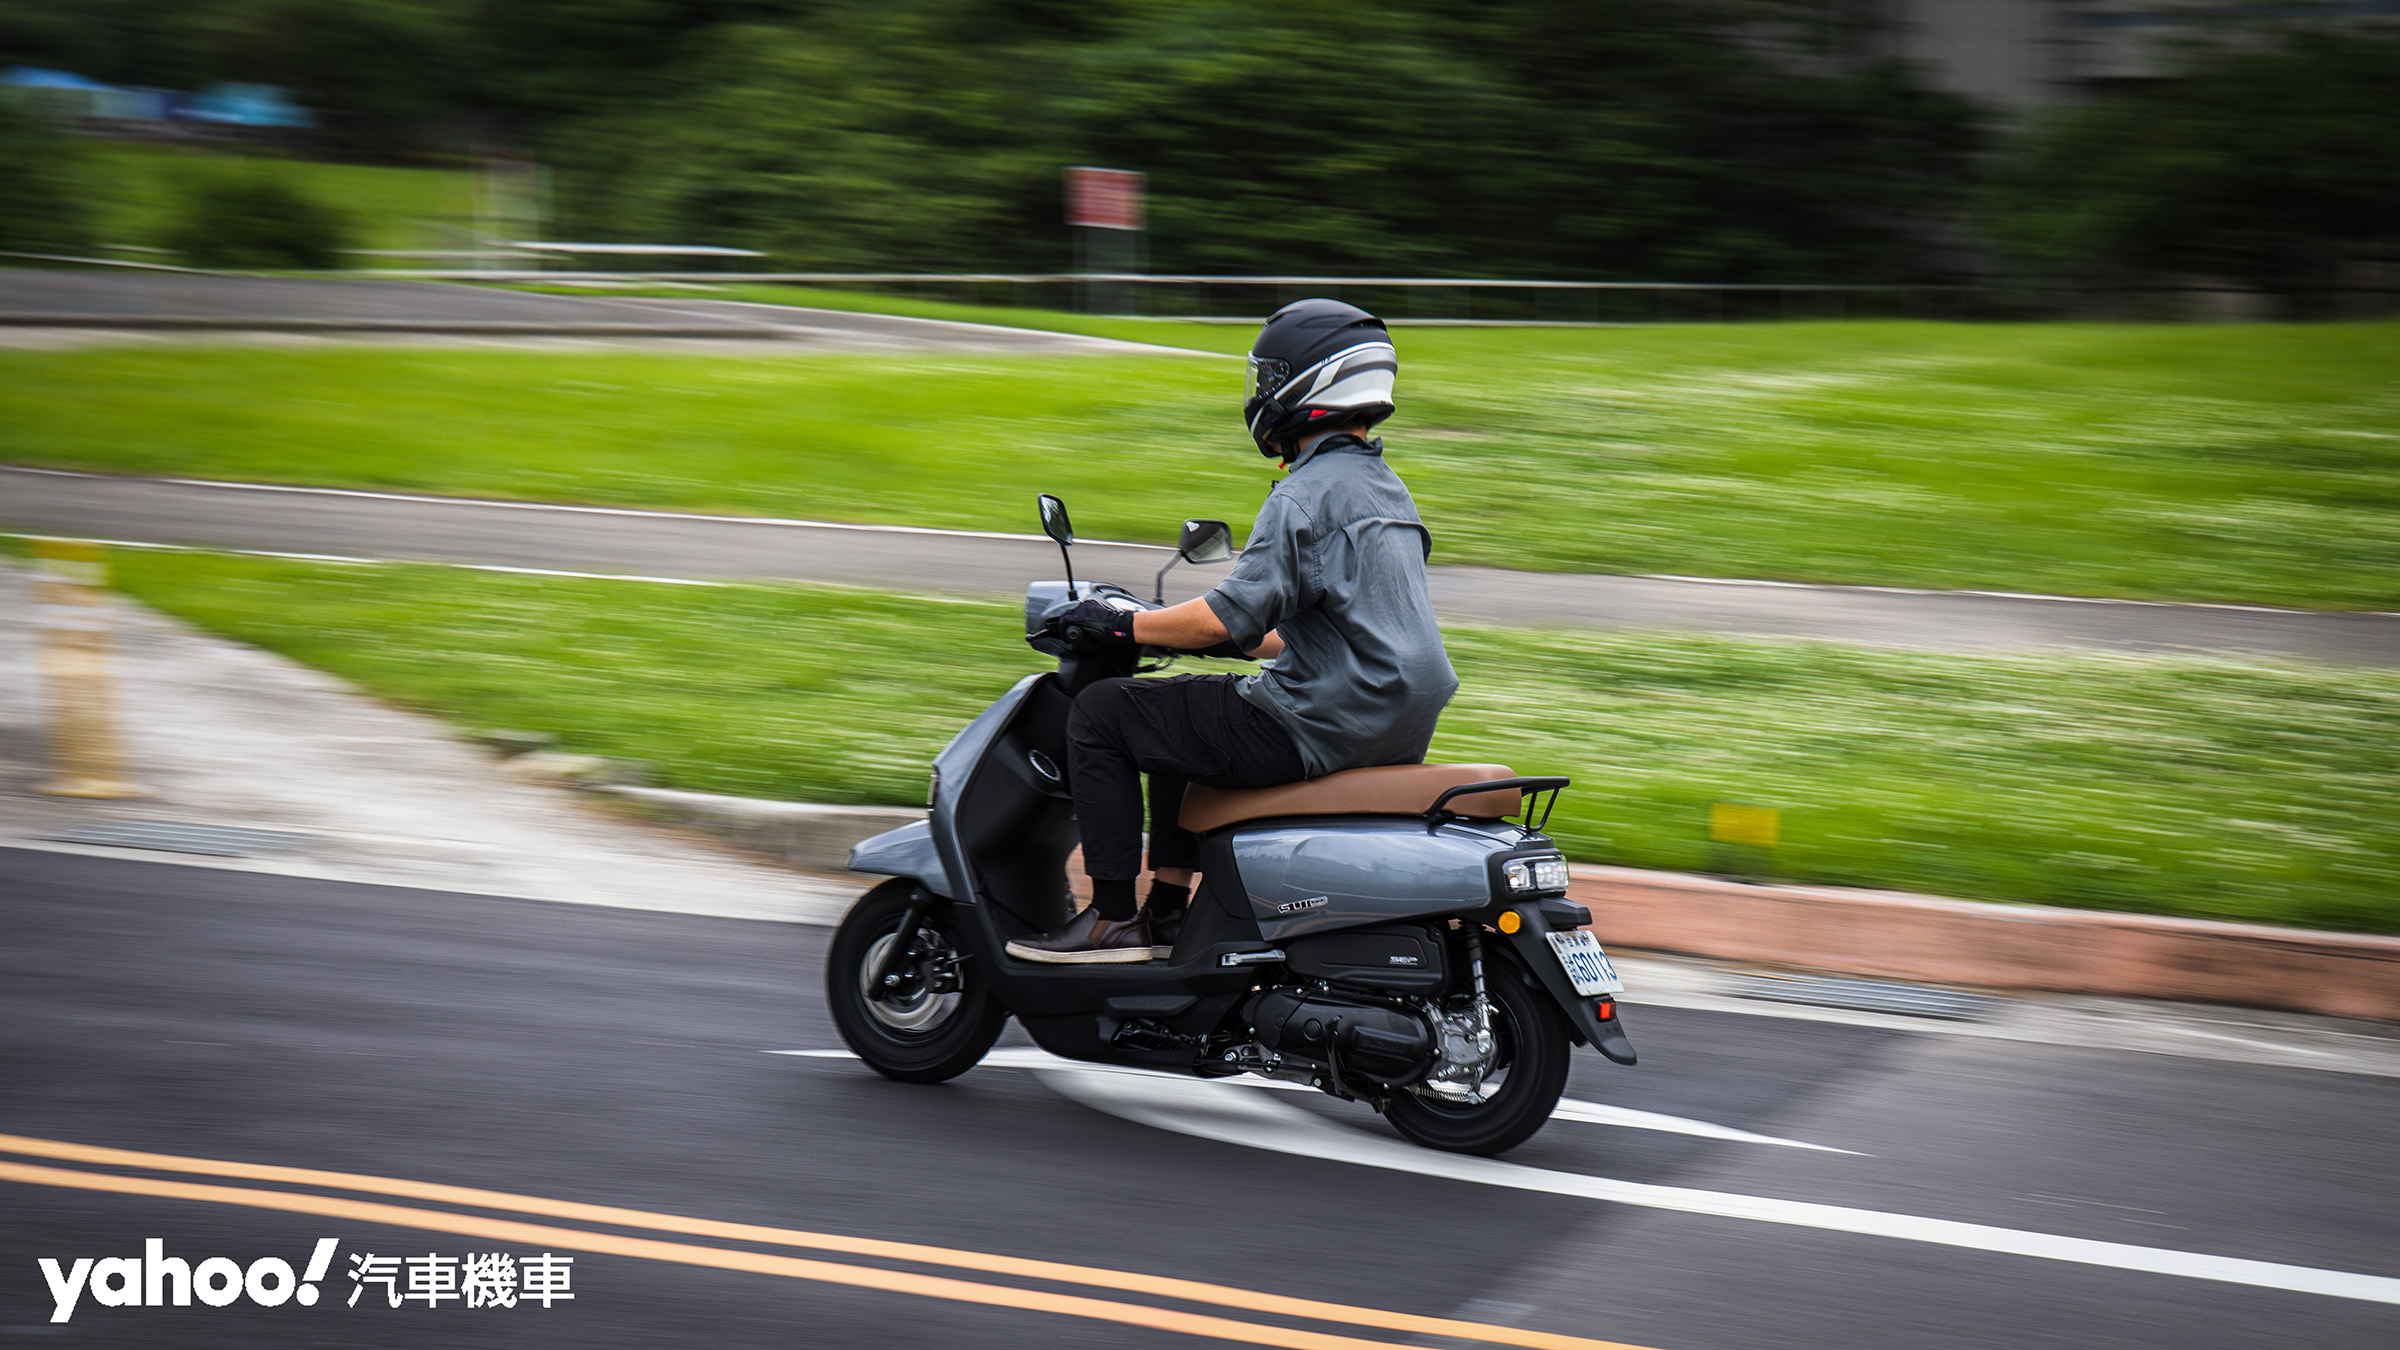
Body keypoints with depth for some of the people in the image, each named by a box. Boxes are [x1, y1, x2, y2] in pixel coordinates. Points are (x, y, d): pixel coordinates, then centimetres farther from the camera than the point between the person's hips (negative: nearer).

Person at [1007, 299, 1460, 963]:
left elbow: (1232, 615, -22)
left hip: (1318, 731, -10)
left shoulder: (1307, 494, -15)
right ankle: (1166, 914, 26)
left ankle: (1112, 920, 0)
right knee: (1176, 707, 28)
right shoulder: (1384, 487, 15)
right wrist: (1245, 642, 30)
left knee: (1102, 713, -1)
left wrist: (1123, 626, -8)